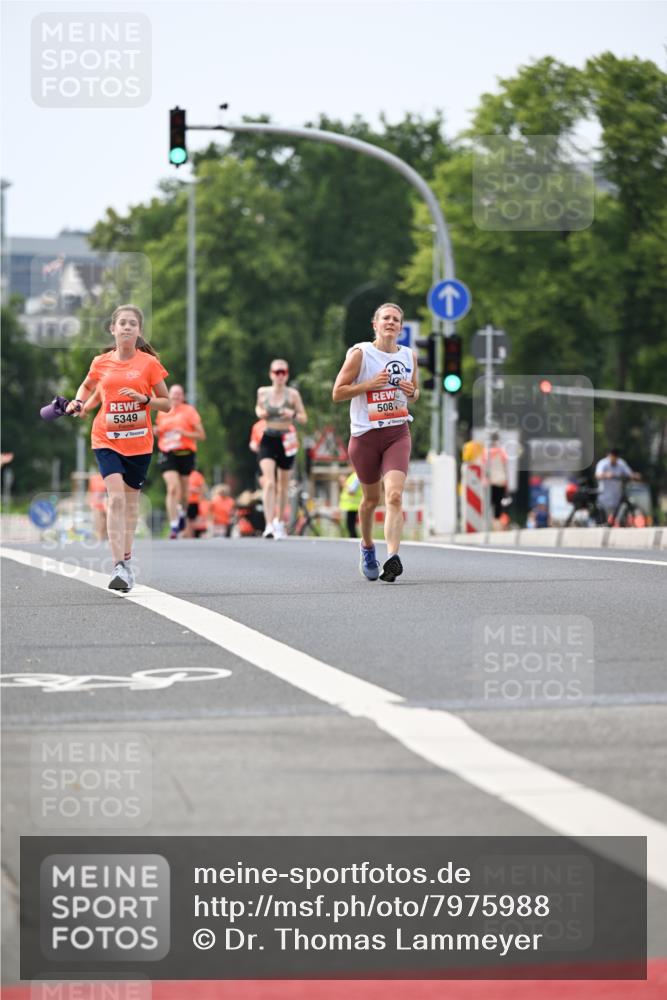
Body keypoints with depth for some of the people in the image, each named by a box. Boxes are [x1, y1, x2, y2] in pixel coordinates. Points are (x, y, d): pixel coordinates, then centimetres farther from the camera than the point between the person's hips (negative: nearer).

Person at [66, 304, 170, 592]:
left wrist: (143, 398, -18)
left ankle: (126, 559, 31)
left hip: (139, 441, 1)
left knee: (131, 501, 11)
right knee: (116, 497, -17)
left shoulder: (149, 363, -3)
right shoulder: (101, 363, 1)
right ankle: (119, 567, -22)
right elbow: (87, 386, 23)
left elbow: (166, 404, 0)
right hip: (106, 439, -1)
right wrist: (80, 403, 2)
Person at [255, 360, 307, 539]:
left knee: (283, 484, 14)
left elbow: (304, 418, 1)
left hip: (286, 441, 0)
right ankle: (269, 525, -24)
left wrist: (293, 414, -20)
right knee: (269, 482, -17)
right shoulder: (263, 392, 3)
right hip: (268, 439, 0)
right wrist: (260, 412, 0)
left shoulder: (292, 394, -2)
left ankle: (280, 521, 34)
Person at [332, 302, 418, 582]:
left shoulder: (409, 356, 8)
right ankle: (367, 547, 39)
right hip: (365, 436, -2)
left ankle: (392, 557, -26)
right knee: (371, 498, 11)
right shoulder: (360, 354, -5)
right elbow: (337, 393, -6)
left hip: (398, 433, 2)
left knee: (394, 495, -17)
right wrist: (370, 384, -17)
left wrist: (411, 392, -2)